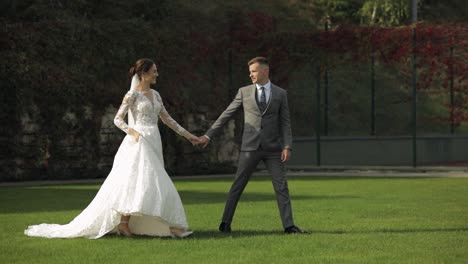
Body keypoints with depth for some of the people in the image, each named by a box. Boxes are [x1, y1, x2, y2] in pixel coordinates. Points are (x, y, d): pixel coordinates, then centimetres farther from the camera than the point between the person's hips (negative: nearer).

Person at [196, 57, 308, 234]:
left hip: (273, 149, 0)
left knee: (281, 186, -4)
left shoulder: (280, 94, 5)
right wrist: (208, 135, 5)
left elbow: (285, 123, 2)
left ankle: (289, 225, -2)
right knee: (237, 185, 1)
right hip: (250, 147, 0)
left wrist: (287, 146, -9)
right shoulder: (244, 92, 5)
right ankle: (225, 223, 9)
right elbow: (226, 115, 8)